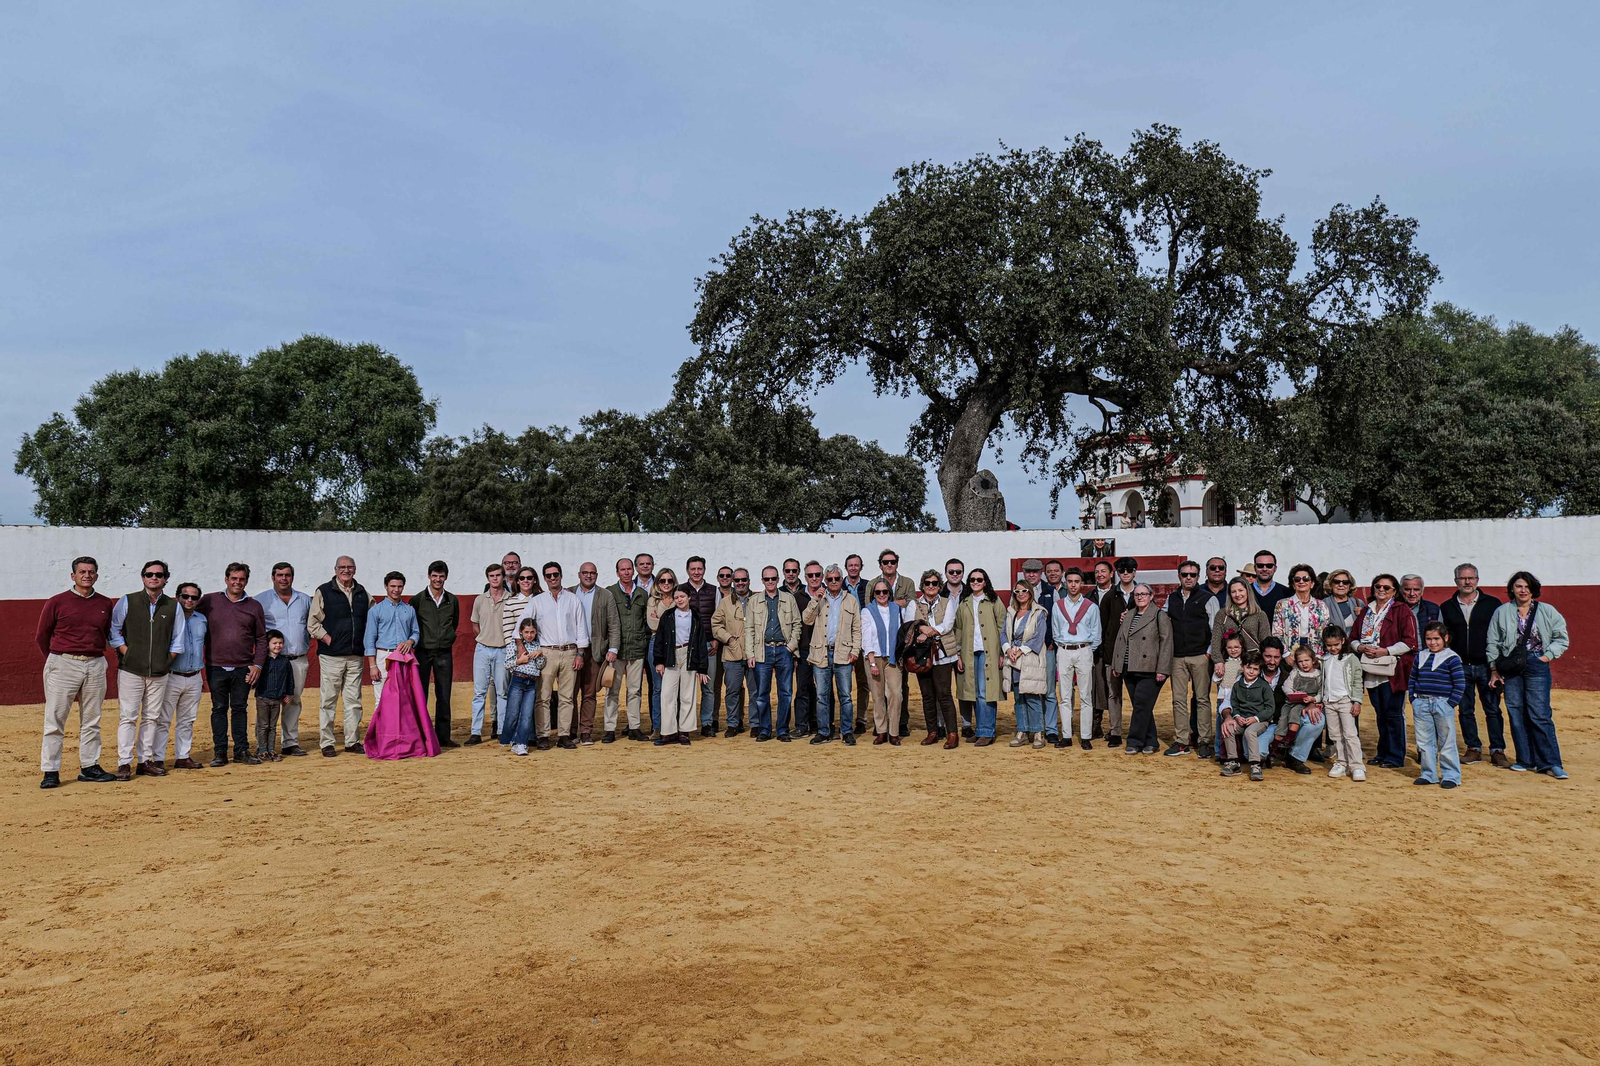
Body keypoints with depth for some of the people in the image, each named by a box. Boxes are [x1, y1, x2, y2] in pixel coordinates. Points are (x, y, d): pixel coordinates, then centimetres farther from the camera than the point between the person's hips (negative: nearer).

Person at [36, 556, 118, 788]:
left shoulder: (106, 604, 8)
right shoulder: (57, 602, -1)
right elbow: (41, 636, 7)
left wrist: (94, 655, 12)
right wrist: (56, 661, 11)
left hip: (95, 665, 3)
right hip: (63, 665, -3)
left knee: (91, 721, 9)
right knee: (54, 721, -2)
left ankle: (89, 767, 17)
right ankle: (50, 772, 3)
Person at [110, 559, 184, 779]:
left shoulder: (173, 606, 7)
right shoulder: (127, 602, 1)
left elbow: (177, 639, 13)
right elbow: (112, 629, 2)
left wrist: (167, 660, 4)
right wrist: (126, 652, -6)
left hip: (159, 672, 3)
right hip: (131, 670, -3)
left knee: (151, 718, 8)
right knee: (128, 717, -4)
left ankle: (145, 761, 15)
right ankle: (124, 763, 0)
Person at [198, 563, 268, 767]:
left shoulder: (254, 606, 8)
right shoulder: (209, 601, 4)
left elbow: (261, 639, 10)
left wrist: (257, 664, 0)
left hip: (243, 669, 1)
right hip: (216, 667, -1)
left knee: (240, 709, 7)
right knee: (219, 709, 5)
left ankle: (241, 751, 13)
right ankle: (219, 751, 12)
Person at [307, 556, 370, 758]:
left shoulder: (363, 593, 12)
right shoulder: (323, 592, 0)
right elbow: (312, 623, -2)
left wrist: (365, 641, 10)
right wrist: (327, 639, -10)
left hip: (356, 656, 4)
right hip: (331, 656, -4)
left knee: (353, 700, 8)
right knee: (328, 700, 0)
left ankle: (352, 741, 15)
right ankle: (327, 743, 7)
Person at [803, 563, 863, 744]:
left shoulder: (851, 601, 11)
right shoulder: (818, 600, 12)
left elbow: (856, 629, 10)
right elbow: (807, 620, -1)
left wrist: (855, 651, -1)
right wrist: (816, 600, -10)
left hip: (842, 653, -1)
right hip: (821, 653, 1)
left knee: (845, 695, 0)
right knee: (822, 695, 4)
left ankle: (847, 732, 7)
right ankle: (822, 732, 11)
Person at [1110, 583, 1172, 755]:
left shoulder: (1160, 616, -2)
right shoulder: (1128, 615, 16)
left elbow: (1166, 643, -8)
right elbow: (1120, 639, 20)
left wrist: (1162, 670, -14)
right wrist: (1116, 665, 16)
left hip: (1149, 670, -6)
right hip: (1129, 670, 6)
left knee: (1141, 705, -9)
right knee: (1140, 706, 8)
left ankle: (1135, 741, -1)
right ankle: (1149, 742, 16)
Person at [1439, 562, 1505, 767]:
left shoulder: (1493, 603, 3)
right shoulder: (1446, 608, 8)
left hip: (1486, 666, -2)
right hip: (1460, 666, 2)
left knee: (1493, 709, 0)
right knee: (1465, 710, 7)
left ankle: (1497, 750, 8)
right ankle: (1473, 749, 15)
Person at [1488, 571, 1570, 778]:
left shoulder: (1547, 611, 5)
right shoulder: (1501, 612, 7)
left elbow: (1561, 638, 9)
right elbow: (1493, 642, 9)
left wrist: (1547, 656, -4)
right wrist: (1494, 670, 6)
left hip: (1537, 667, -2)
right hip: (1510, 667, 2)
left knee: (1540, 715, -7)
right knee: (1516, 714, 4)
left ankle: (1551, 763, -1)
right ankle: (1525, 759, 13)